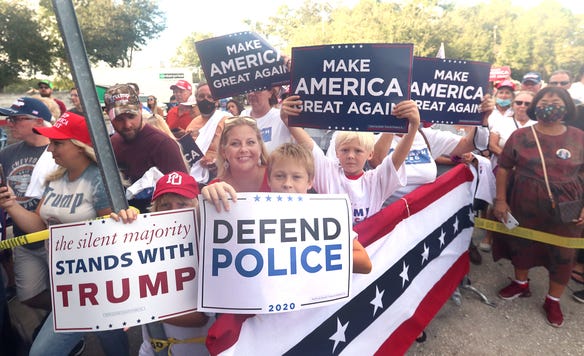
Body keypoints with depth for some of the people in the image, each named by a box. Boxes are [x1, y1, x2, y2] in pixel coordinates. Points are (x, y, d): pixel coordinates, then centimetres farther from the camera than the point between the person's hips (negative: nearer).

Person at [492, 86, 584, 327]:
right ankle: (521, 283, 42)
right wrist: (500, 200, -6)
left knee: (562, 253, 9)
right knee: (521, 243, 16)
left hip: (564, 208, 0)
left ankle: (553, 300, 30)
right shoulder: (520, 136, -3)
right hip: (524, 205, 0)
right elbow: (503, 168, -1)